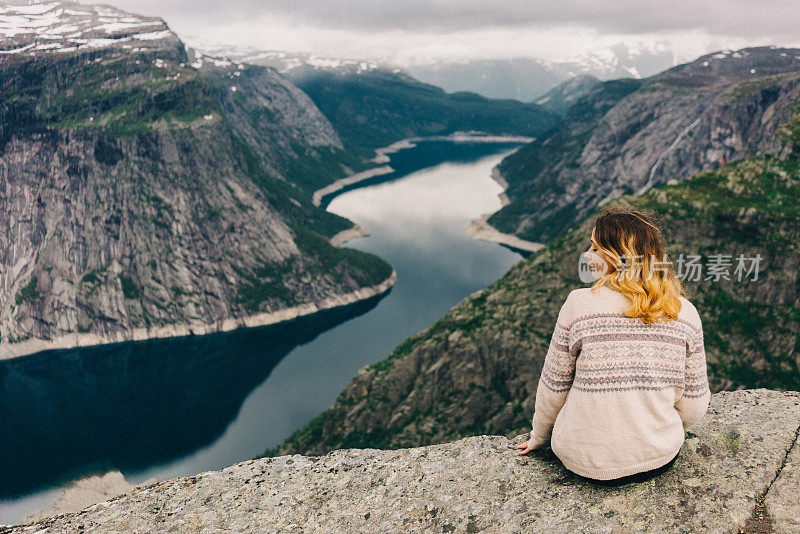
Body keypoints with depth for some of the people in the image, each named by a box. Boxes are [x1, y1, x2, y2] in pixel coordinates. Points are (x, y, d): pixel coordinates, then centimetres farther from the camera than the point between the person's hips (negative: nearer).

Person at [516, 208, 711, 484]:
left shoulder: (579, 304, -16)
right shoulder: (686, 313, -8)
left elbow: (553, 387, -5)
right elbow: (693, 406, -1)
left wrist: (539, 436, 15)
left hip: (585, 461, -2)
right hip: (661, 460, 3)